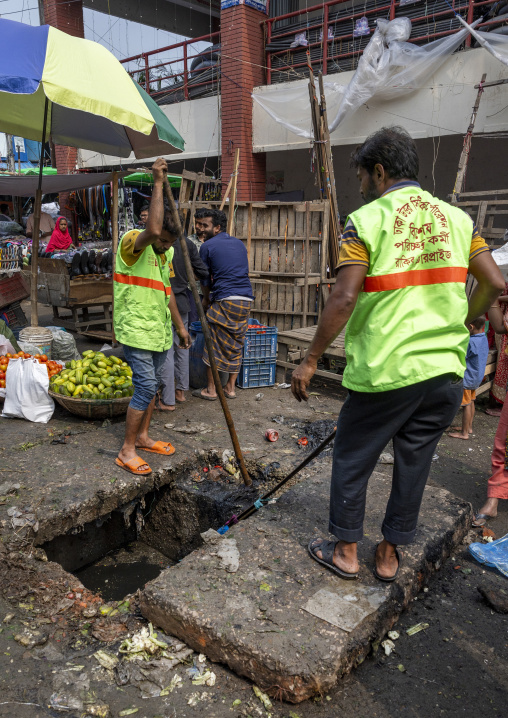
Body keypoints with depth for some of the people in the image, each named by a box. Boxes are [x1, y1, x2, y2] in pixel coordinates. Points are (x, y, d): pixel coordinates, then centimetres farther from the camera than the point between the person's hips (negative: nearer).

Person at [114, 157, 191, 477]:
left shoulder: (167, 252, 11)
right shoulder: (132, 242, -15)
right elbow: (152, 230, -39)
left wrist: (180, 325, 20)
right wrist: (159, 183, -33)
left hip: (160, 330, 8)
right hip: (137, 330, -8)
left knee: (151, 385, 14)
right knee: (146, 386, -11)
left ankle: (143, 436, 29)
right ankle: (127, 450, 0)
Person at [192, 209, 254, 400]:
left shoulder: (208, 246, 1)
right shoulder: (239, 244, 17)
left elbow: (205, 278, 8)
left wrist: (206, 299, 25)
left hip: (224, 301, -6)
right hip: (246, 301, 6)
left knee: (214, 345, 5)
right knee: (236, 346, 13)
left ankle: (210, 389, 10)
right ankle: (230, 388, 20)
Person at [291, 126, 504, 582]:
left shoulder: (367, 220, -8)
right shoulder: (457, 218, 8)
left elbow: (344, 299, -18)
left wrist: (310, 359, -11)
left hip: (386, 370, -5)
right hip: (445, 372, 6)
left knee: (352, 460, 13)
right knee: (414, 463, 17)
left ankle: (346, 552, 27)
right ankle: (390, 554, 32)